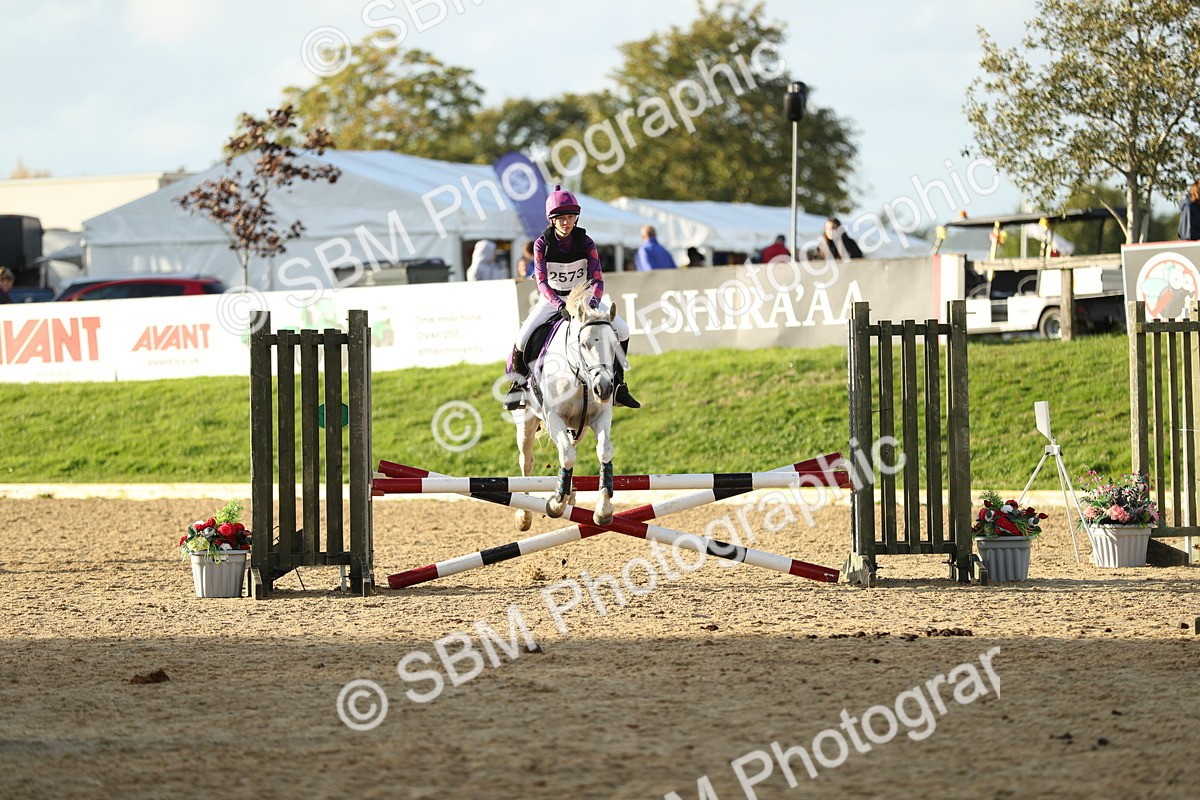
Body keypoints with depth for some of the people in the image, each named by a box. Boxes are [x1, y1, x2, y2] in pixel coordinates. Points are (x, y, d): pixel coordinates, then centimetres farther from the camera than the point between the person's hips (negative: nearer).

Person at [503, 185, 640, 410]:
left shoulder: (586, 242, -11)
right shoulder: (542, 244, -14)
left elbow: (597, 279, -16)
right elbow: (542, 282, -22)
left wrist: (592, 303, -37)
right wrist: (560, 305, -40)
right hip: (551, 299, -2)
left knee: (621, 329, -15)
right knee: (524, 336, -24)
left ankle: (617, 385, -2)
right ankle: (518, 382, 2)